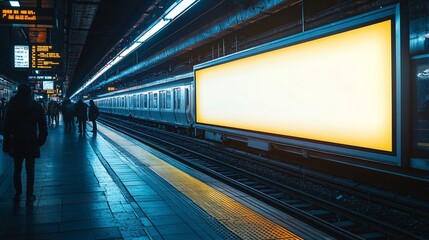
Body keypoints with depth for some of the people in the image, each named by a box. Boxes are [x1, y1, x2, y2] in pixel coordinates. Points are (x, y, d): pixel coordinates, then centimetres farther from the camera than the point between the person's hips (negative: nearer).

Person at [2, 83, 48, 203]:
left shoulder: (12, 106, -1)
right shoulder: (37, 106, -1)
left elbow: (7, 126, -1)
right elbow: (43, 126, -3)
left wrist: (6, 143, 3)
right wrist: (41, 140, 5)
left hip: (16, 143, 1)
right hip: (31, 142, -1)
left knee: (17, 169, 13)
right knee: (30, 170, 4)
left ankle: (18, 194, 18)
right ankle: (30, 195, 5)